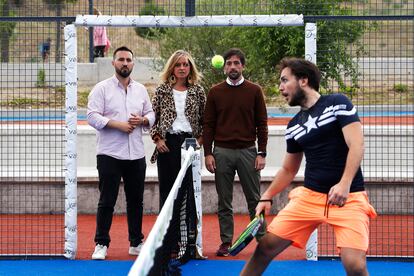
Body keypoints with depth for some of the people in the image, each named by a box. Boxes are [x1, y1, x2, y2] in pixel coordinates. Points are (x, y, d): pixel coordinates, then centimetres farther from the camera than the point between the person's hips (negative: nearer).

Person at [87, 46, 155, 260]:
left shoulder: (140, 89, 13)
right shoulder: (102, 89, -2)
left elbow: (151, 114, 17)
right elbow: (93, 116, -10)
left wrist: (142, 120, -5)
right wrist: (118, 124, -18)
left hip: (136, 154, 4)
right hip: (109, 154, -4)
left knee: (135, 200, 10)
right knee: (107, 201, -2)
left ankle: (136, 242, 19)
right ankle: (101, 244, 4)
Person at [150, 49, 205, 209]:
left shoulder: (197, 91, 9)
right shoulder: (162, 91, 6)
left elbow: (204, 119, 11)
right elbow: (152, 117, 7)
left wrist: (199, 139, 0)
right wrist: (157, 139, -3)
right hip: (168, 145, -1)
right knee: (167, 188, 1)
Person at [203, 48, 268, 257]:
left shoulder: (254, 91, 2)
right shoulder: (215, 92, 5)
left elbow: (262, 124, 2)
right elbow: (208, 124, 6)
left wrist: (261, 153, -5)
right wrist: (208, 153, -2)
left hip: (248, 151, -1)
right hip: (222, 152, 1)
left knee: (254, 200, 2)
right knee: (224, 202, 6)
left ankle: (262, 240, 8)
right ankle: (226, 242, 12)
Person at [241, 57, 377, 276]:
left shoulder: (338, 103, -5)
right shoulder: (293, 126, 13)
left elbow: (356, 146, -14)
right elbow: (288, 170, 24)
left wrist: (344, 184, -26)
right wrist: (267, 197, 13)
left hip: (348, 198, -5)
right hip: (309, 196, 5)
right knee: (266, 247, 0)